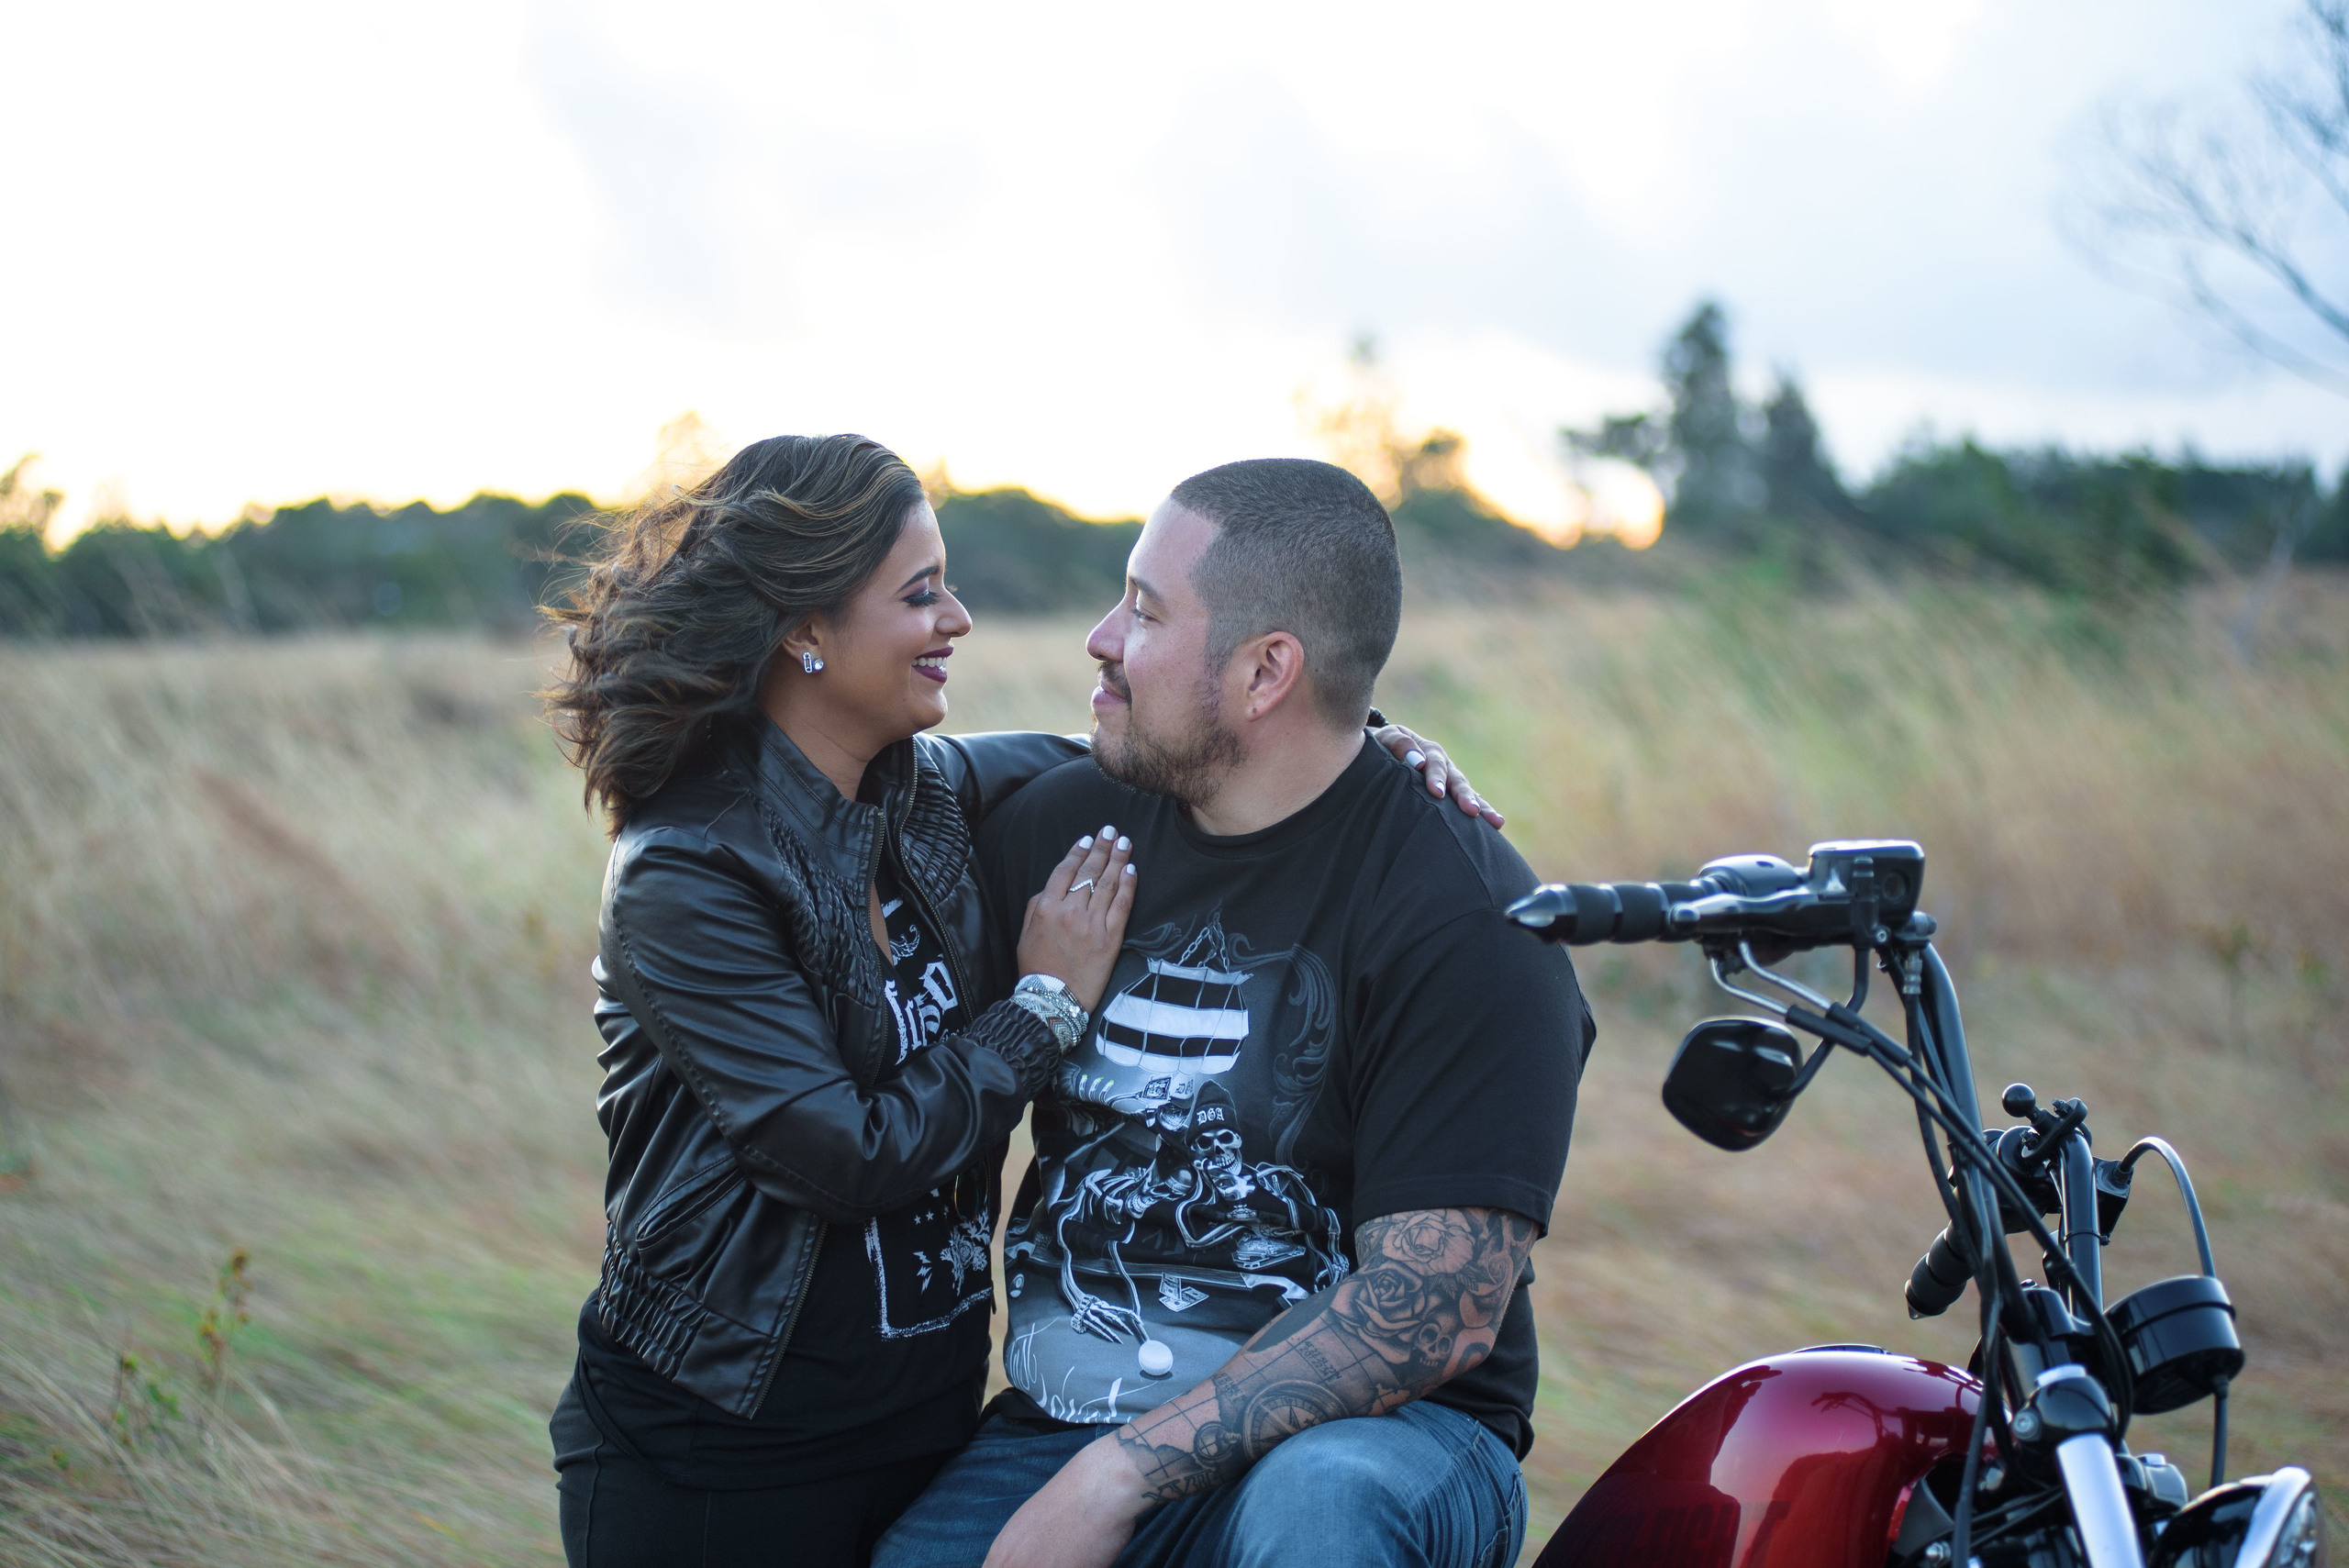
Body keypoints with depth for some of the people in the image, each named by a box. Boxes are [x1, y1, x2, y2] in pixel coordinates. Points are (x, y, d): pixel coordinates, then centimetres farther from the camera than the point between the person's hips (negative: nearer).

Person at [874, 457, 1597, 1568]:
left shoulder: (1469, 922, -12)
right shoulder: (1066, 820, 7)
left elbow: (1439, 1308, -19)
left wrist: (1115, 1478, -23)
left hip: (1375, 1432, -4)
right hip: (1053, 1424, 5)